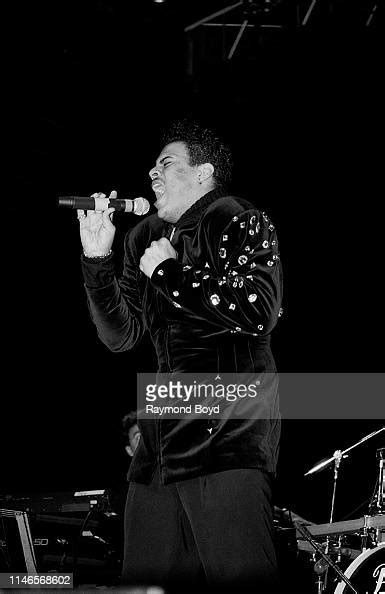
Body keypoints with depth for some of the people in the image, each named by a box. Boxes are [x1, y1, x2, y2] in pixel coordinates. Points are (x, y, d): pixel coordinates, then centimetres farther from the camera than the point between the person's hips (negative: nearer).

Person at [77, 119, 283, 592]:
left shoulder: (242, 224, 0)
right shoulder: (146, 238, 18)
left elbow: (258, 312, -16)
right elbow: (121, 336, 15)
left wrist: (169, 272, -8)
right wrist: (97, 260, 1)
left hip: (229, 430, -7)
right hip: (163, 438, 7)